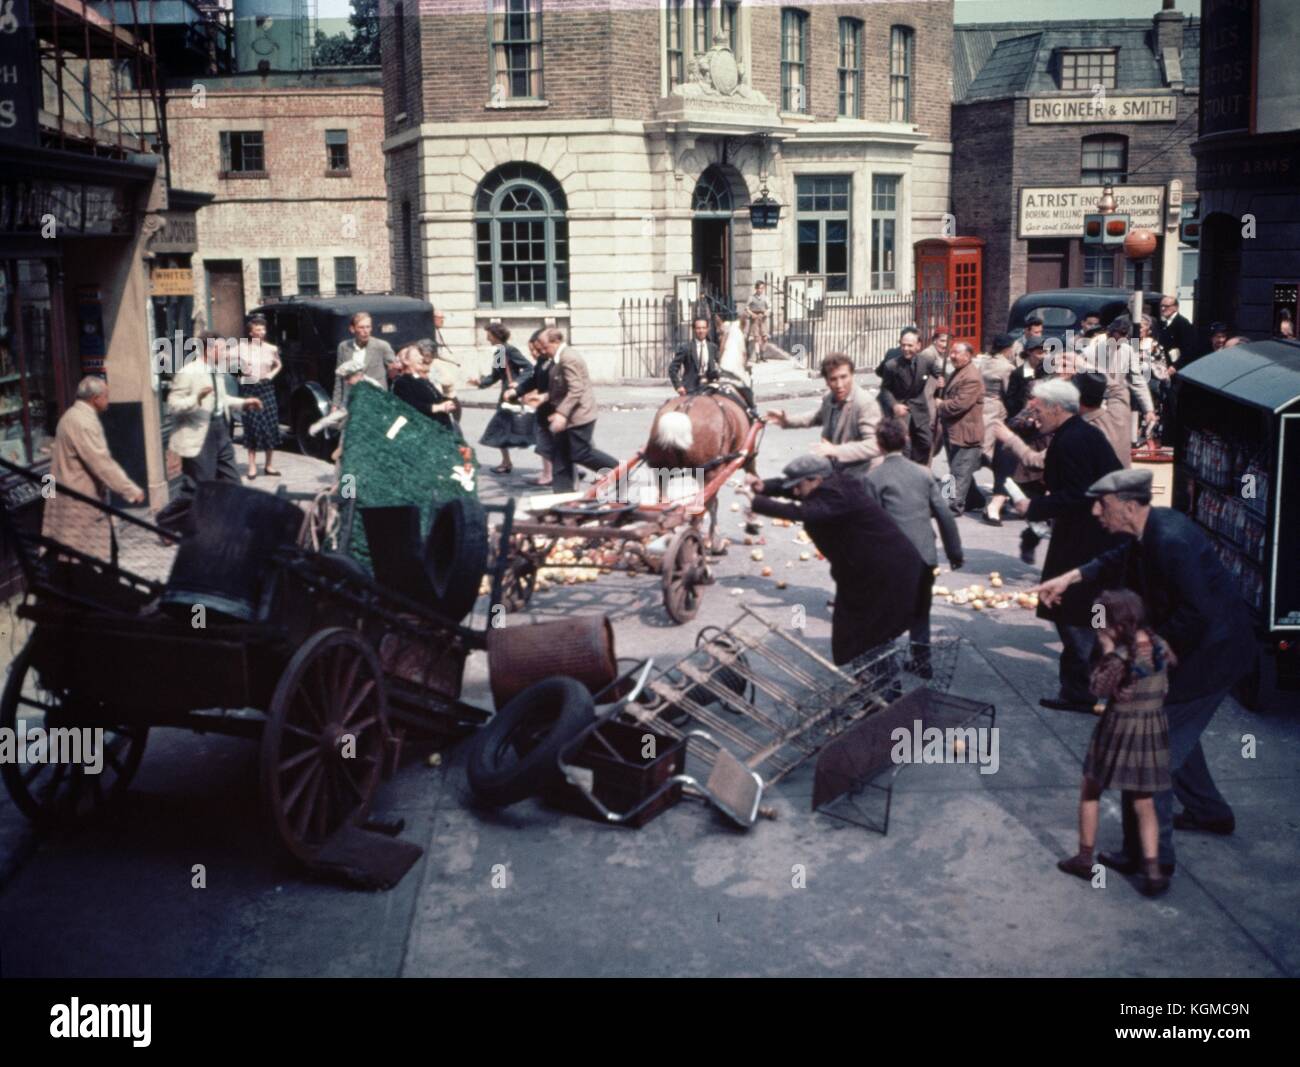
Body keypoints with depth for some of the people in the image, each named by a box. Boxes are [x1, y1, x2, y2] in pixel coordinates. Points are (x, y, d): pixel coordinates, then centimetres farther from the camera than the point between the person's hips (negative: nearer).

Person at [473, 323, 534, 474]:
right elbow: (496, 376, 13)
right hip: (506, 395, 10)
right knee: (499, 428, 12)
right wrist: (481, 382, 0)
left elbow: (529, 368, -17)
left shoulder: (510, 350, -15)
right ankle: (506, 463, 20)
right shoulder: (497, 352, 10)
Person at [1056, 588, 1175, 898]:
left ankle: (1085, 858, 22)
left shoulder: (1120, 657, -23)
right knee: (1144, 803, 13)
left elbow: (1099, 687, -12)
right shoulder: (1159, 645, -5)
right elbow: (1173, 662, 15)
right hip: (1154, 730, 5)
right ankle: (1153, 870, 7)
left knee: (1090, 790, 15)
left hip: (1119, 731, -5)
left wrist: (1106, 651, -13)